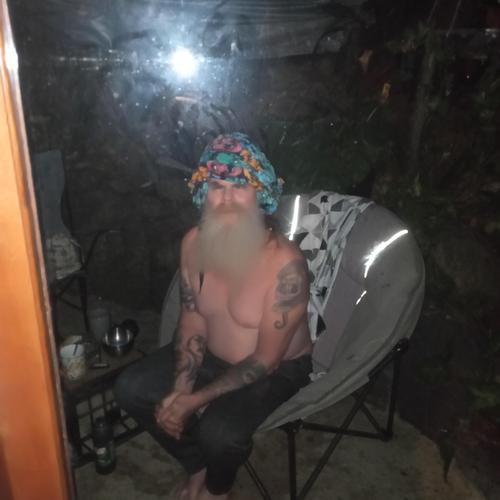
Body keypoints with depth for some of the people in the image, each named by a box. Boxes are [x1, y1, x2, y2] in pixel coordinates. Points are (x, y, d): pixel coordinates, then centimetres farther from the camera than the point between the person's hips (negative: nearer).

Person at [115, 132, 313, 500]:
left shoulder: (286, 264, -31)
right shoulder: (194, 243, -12)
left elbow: (266, 359, -25)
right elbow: (192, 322, -4)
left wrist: (196, 401, -23)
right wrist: (179, 389, -15)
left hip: (277, 368, -5)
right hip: (213, 355, 6)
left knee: (219, 432, -29)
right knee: (131, 388, -4)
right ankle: (199, 464, 18)